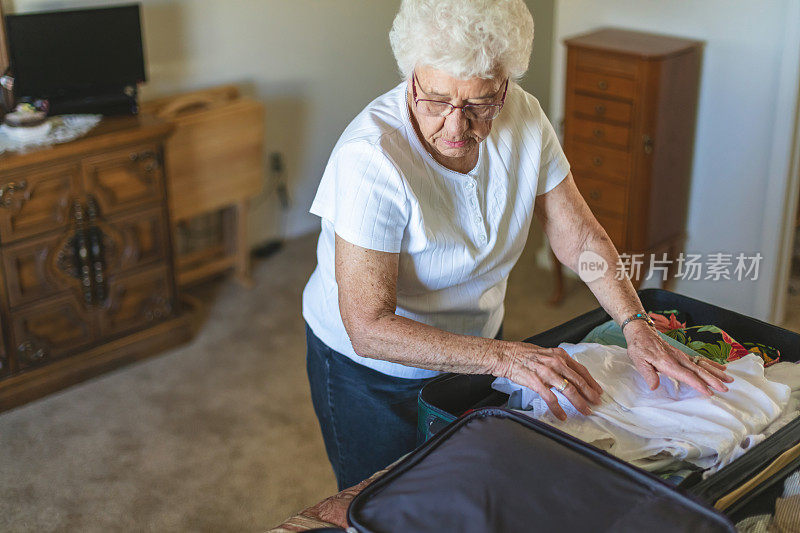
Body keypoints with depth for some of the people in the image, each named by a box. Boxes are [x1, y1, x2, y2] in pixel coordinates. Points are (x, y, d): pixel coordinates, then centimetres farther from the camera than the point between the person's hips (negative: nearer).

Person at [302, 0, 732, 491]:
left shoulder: (522, 118, -15)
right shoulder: (370, 158, -32)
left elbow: (580, 238, -6)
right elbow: (369, 329, -33)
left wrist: (637, 326, -21)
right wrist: (506, 357, -39)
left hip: (475, 345, 5)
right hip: (368, 368, -5)